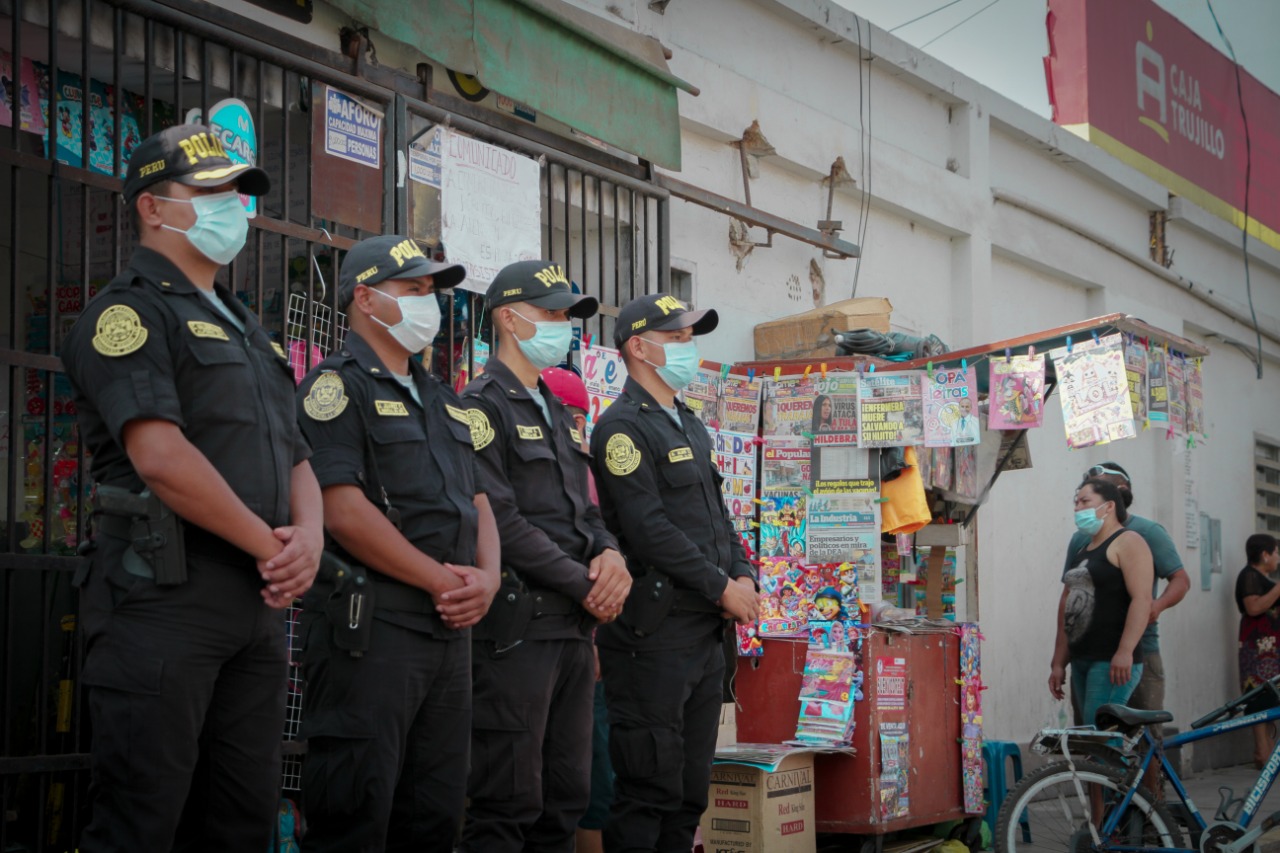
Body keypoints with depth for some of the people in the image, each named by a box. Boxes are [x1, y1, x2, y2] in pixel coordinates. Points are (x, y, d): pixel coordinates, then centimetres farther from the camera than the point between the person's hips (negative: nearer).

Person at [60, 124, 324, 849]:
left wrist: (310, 535, -4)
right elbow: (161, 457, -19)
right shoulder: (130, 312, -5)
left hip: (258, 602, 9)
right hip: (165, 598, -8)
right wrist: (271, 545, -11)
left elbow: (296, 456, 18)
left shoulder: (244, 328, 23)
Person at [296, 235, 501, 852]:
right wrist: (443, 581, -13)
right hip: (370, 627, -8)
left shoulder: (442, 399, 21)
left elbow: (477, 502, 20)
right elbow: (342, 509, -16)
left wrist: (486, 578, -2)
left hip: (450, 630, 8)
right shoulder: (337, 386, -5)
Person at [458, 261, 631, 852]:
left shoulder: (558, 415, 20)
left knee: (566, 800, 12)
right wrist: (586, 584, -12)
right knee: (508, 804, -5)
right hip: (515, 628, -9)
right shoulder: (481, 408, -8)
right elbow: (501, 522, -16)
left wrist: (611, 554, -3)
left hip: (573, 627, 9)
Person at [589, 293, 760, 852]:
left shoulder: (691, 427, 19)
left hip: (708, 630, 9)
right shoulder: (622, 427, -10)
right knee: (650, 785, -5)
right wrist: (722, 588, -14)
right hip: (654, 632, -9)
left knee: (692, 784, 12)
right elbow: (649, 528, -18)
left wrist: (743, 576, 3)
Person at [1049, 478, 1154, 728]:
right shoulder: (1083, 552, 22)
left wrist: (1125, 652, -25)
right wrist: (1058, 664, 17)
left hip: (1114, 662, -8)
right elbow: (1067, 608, 21)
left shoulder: (1127, 543, -4)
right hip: (1081, 661, 9)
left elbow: (1142, 599, -16)